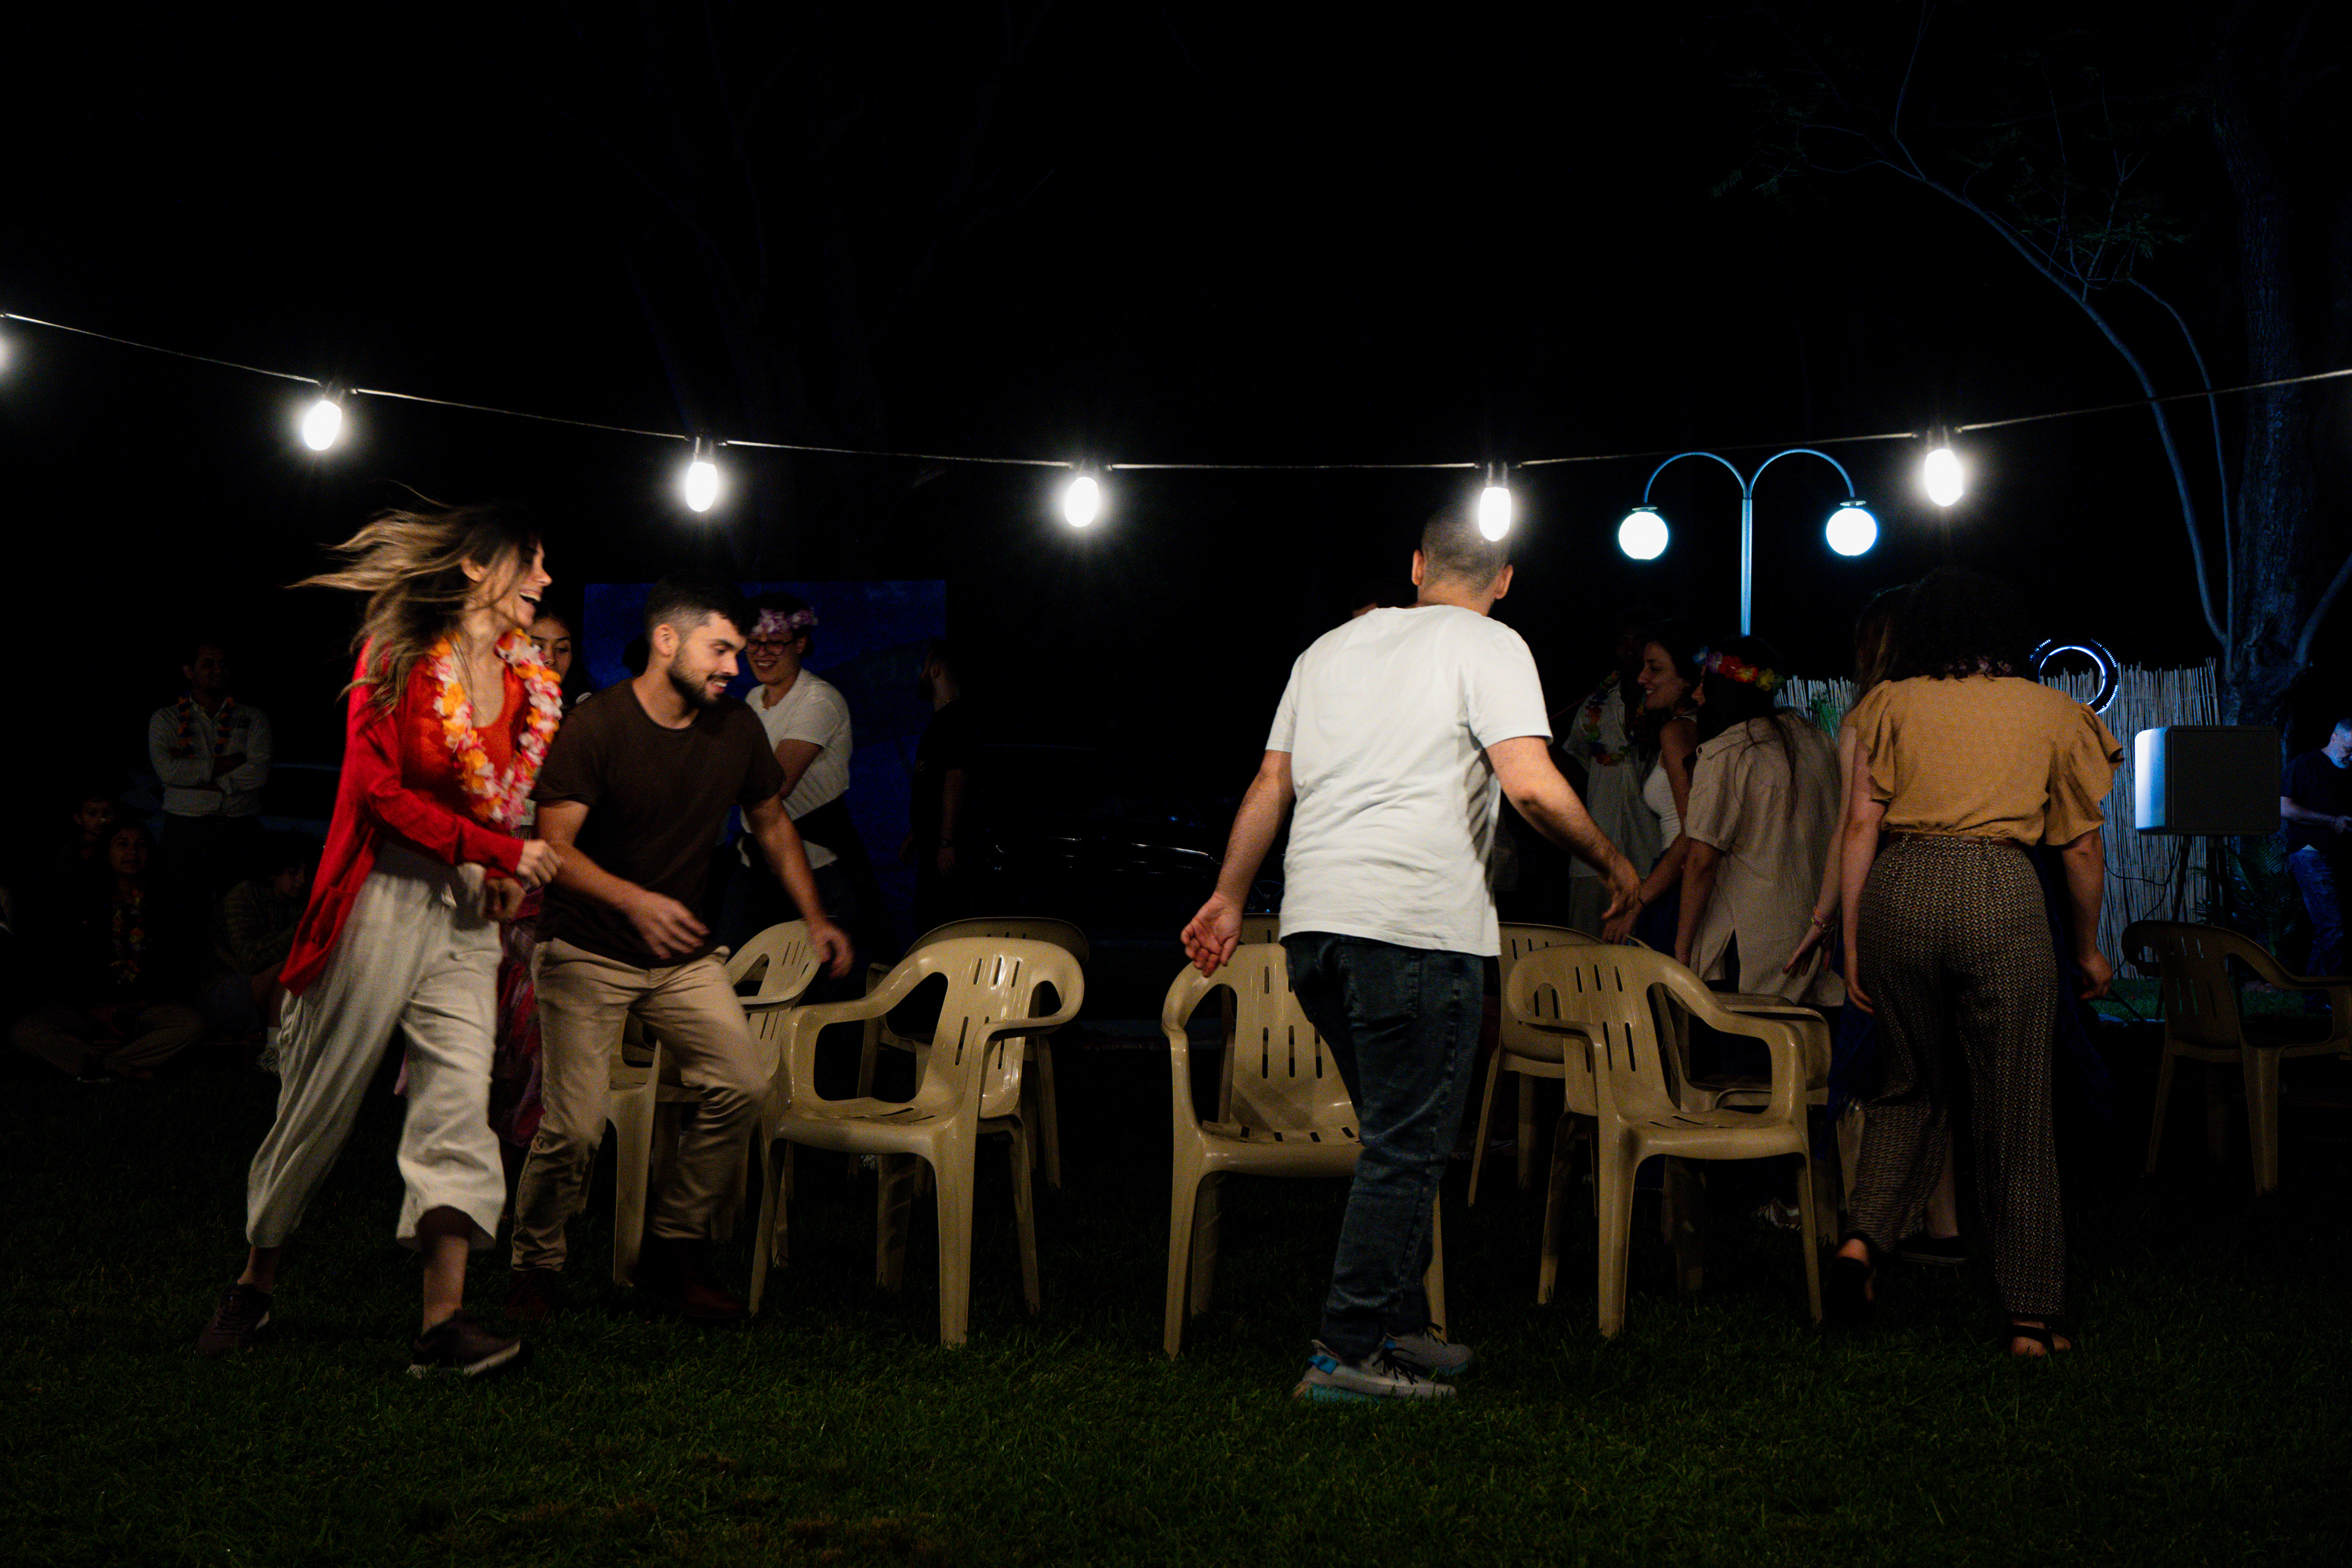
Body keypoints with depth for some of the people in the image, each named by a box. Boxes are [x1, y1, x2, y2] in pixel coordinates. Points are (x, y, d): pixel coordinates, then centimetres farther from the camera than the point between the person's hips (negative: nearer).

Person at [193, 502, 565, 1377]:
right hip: (383, 893, -4)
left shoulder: (529, 683, 10)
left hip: (467, 908, 5)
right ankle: (256, 1282, 23)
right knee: (322, 1095, 4)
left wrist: (506, 872, 4)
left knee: (459, 1096, -8)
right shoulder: (397, 653, -6)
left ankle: (444, 1321, -12)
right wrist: (497, 848, -14)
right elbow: (377, 789, -12)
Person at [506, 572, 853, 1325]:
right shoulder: (594, 726, -16)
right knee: (574, 1127, -13)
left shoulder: (736, 729, 1)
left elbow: (772, 823, 17)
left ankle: (675, 1249, 2)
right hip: (589, 953, -5)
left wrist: (816, 919, 11)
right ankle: (534, 1268, 14)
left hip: (684, 955, 5)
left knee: (745, 1080, -15)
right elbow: (554, 846, -22)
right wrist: (635, 901, -38)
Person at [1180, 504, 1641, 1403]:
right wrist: (1612, 863, 4)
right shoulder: (1488, 647, 2)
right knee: (1408, 1145, -2)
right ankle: (1349, 1353, -3)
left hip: (1313, 922, 7)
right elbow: (1532, 786, -10)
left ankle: (1399, 1327, 23)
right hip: (1418, 921, -7)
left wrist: (1229, 898, 27)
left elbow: (1270, 785, 21)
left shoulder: (1331, 647, 21)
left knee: (1396, 1134, 19)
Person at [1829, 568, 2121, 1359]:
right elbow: (2081, 849, 14)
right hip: (2001, 893, -2)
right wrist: (2088, 948, 26)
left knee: (1913, 1087, 19)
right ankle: (2031, 1317, 7)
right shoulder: (2054, 712, 14)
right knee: (2015, 1111, 4)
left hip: (1899, 888, 2)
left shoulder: (1891, 704, 14)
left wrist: (1852, 944, 7)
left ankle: (1865, 1236, -3)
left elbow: (1861, 827, 5)